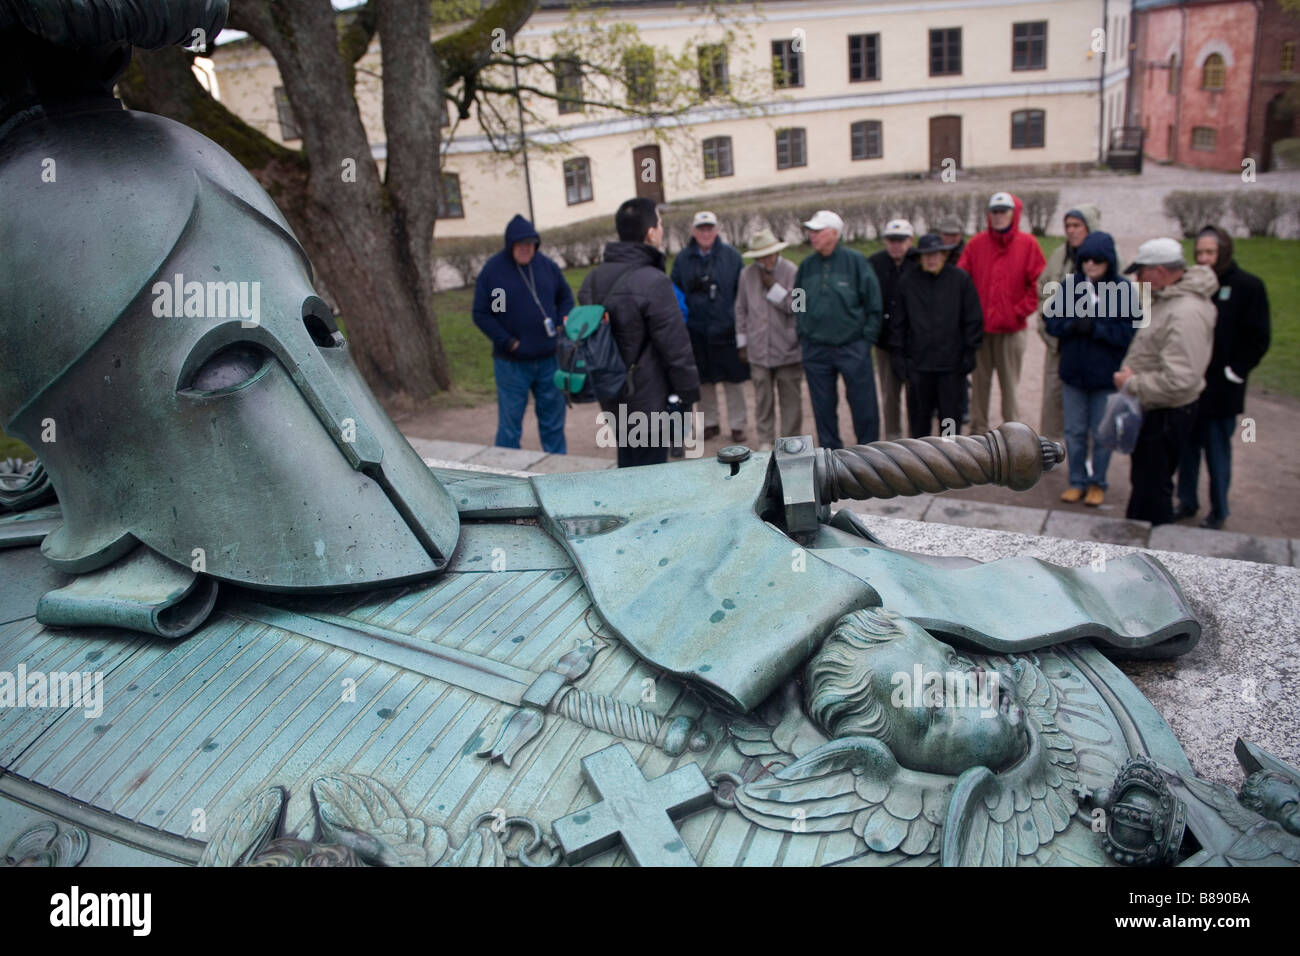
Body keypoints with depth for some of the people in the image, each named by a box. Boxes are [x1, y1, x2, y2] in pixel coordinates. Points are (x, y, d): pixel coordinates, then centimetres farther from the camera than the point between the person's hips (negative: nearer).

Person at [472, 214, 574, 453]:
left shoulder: (547, 265, 5)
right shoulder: (492, 270, -6)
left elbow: (566, 296, 18)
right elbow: (481, 314, -4)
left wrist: (563, 322, -1)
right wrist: (508, 342, -13)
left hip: (549, 358, 4)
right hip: (511, 363, -4)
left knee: (553, 418, 14)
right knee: (510, 424, 2)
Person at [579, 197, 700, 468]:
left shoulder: (592, 280, 7)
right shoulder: (653, 282, -20)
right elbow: (675, 347, -18)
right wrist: (688, 393, -8)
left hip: (612, 401, 8)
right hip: (649, 400, -8)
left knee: (627, 468, 20)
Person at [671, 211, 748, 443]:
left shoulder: (731, 256, 0)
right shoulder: (683, 259, 4)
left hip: (727, 329, -1)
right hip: (697, 331, 2)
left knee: (734, 380, 4)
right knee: (704, 380, 10)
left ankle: (737, 424, 16)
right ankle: (710, 422, 24)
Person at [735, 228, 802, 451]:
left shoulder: (792, 272, -5)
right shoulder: (747, 274, 4)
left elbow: (796, 307, -9)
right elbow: (741, 309, 11)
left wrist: (773, 287, -15)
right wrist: (742, 343, 11)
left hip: (788, 350, -2)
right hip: (759, 351, 2)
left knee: (790, 398, 6)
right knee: (763, 399, 8)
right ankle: (765, 441, 20)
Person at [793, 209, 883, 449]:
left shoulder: (855, 261, -6)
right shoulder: (807, 265, 6)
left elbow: (873, 302, -3)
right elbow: (797, 303, 18)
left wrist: (867, 337, -5)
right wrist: (802, 334, 10)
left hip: (852, 347, -4)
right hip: (815, 348, 4)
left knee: (863, 404, 0)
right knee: (823, 406, 11)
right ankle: (830, 450, 24)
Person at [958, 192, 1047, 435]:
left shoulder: (1027, 244, 0)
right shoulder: (976, 243, 5)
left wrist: (1021, 310, -6)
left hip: (1012, 327, -2)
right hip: (979, 326, 2)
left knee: (1009, 383, 3)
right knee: (979, 381, 8)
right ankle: (978, 429, 18)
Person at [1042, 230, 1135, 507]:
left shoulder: (1123, 289, -10)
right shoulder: (1069, 286, -2)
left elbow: (1129, 331, -13)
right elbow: (1052, 322, -2)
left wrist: (1094, 327, -22)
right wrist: (1072, 325, -21)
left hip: (1106, 375, -3)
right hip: (1073, 372, 3)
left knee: (1102, 433, 10)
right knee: (1074, 431, 12)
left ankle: (1098, 484, 25)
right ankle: (1077, 482, 26)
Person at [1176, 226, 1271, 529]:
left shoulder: (1247, 287, -6)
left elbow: (1257, 339, -6)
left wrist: (1235, 371, -10)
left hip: (1220, 390, -4)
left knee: (1218, 451, 4)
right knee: (1186, 447, 12)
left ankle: (1218, 512, 18)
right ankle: (1186, 502, 26)